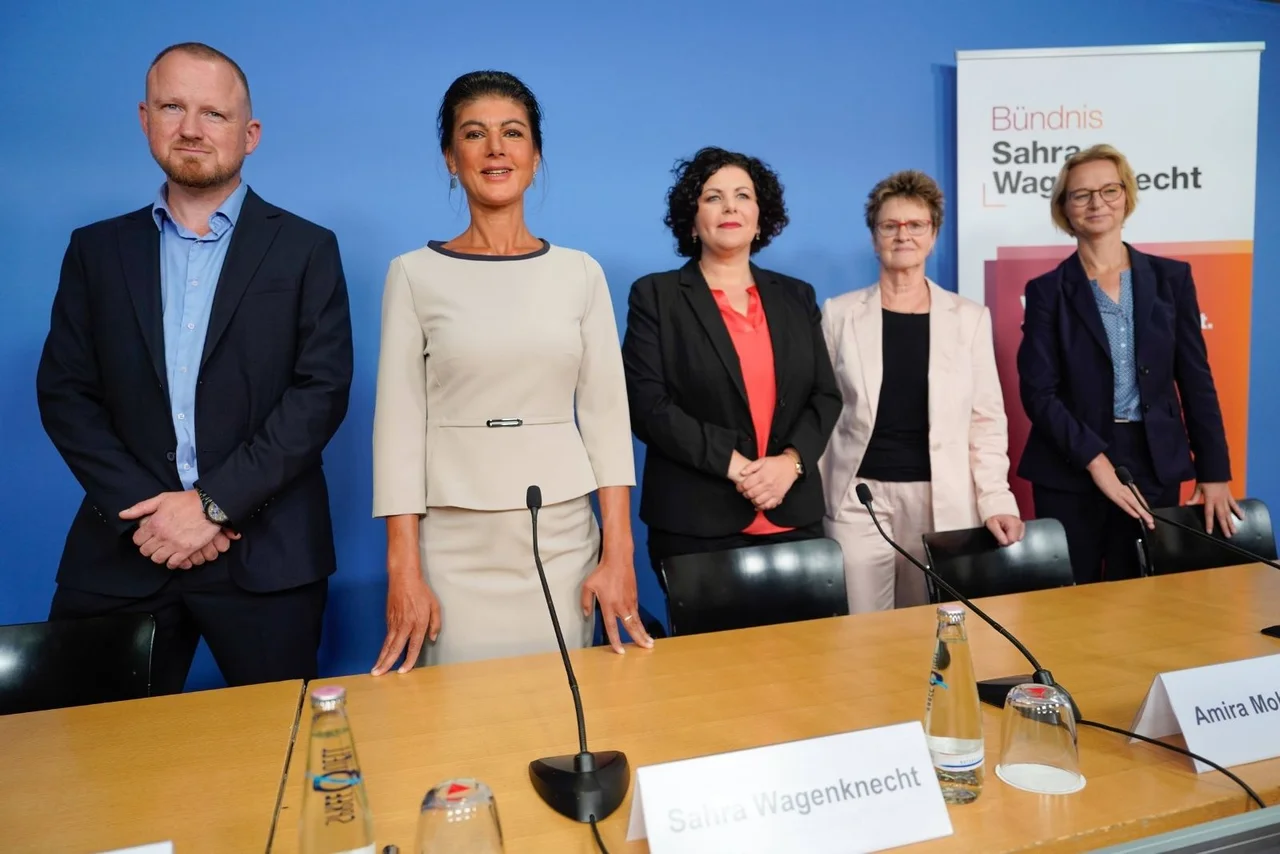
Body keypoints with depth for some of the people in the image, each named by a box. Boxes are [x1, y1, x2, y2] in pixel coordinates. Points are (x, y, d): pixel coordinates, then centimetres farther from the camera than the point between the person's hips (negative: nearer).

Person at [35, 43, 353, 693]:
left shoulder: (306, 250, 3)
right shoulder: (96, 250, 11)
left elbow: (323, 390, -6)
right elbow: (64, 393, 6)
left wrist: (213, 503, -13)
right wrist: (145, 510, -9)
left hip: (265, 555, -2)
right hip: (124, 546, 2)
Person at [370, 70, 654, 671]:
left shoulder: (580, 272, 4)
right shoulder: (415, 274, 0)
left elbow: (606, 416, 2)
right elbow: (400, 425, -2)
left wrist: (618, 553, -4)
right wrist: (403, 568, -8)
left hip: (565, 537, 1)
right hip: (455, 543, -1)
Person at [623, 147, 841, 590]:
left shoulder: (796, 296, 12)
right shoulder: (655, 296, 1)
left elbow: (825, 396, 9)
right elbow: (647, 404, -8)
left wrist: (791, 461, -10)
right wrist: (733, 464, -16)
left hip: (794, 516, 4)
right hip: (696, 523, -3)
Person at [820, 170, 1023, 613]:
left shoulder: (969, 317, 5)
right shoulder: (839, 313, 3)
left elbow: (986, 420, 4)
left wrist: (996, 500, -6)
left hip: (942, 501, 1)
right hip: (858, 498, -1)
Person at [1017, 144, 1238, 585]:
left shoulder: (1171, 277, 6)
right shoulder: (1047, 290, -1)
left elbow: (1196, 380, 6)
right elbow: (1038, 392, -8)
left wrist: (1214, 472, 2)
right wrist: (1096, 460, -16)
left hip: (1155, 466, 2)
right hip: (1070, 472, -2)